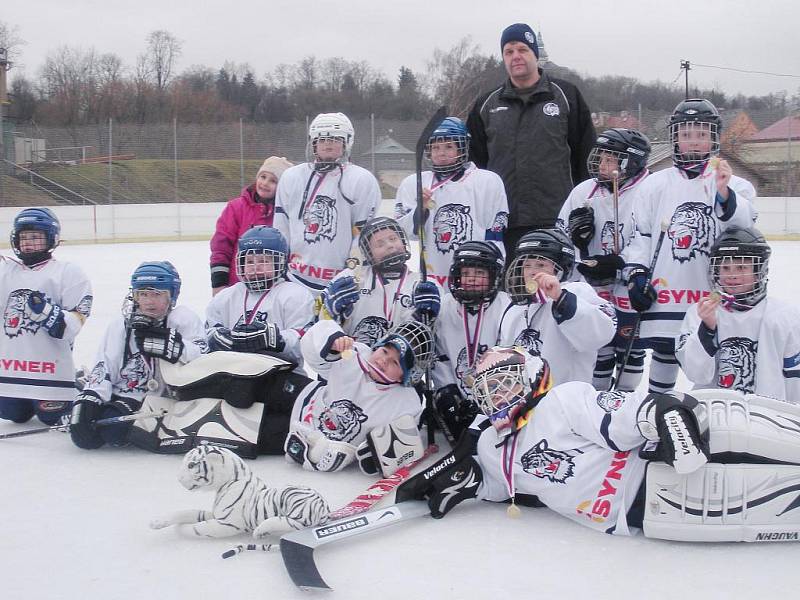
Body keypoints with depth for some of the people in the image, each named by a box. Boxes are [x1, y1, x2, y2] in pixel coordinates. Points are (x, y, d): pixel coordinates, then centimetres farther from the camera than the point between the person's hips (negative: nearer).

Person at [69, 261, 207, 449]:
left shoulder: (184, 318, -2)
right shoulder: (121, 324, 8)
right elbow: (103, 366, 5)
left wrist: (166, 341, -26)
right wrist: (88, 398, -10)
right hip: (126, 396, 4)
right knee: (85, 438, -16)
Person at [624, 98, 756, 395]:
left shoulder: (733, 184, 3)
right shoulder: (657, 184, 6)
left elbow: (746, 226, -14)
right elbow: (639, 234, 7)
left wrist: (724, 194, -29)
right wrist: (636, 273, -2)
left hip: (714, 291, -1)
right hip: (665, 291, 1)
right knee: (664, 352, 10)